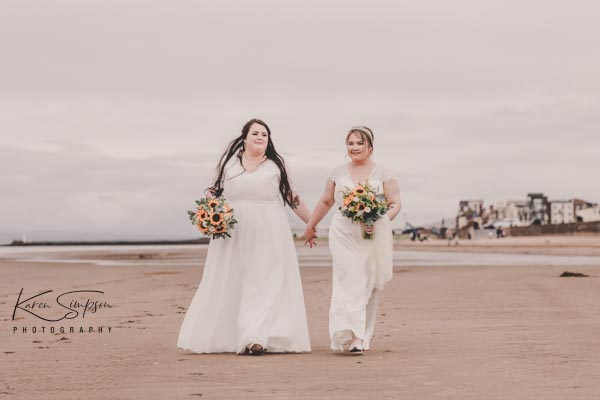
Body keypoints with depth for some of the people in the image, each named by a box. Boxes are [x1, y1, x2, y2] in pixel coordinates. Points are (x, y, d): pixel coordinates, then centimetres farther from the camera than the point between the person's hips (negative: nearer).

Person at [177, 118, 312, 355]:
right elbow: (214, 189, 15)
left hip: (268, 235, -1)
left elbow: (293, 198, 14)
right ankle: (222, 337, 12)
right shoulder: (229, 161, 12)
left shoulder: (276, 165, 12)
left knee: (264, 284, -9)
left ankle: (255, 338, -14)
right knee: (227, 285, 3)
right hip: (232, 233, 1)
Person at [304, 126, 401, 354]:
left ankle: (364, 335, 17)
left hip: (374, 237, 0)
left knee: (369, 286, 5)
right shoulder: (338, 173, 11)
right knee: (350, 282, -13)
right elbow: (326, 202, 22)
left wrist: (379, 221, -15)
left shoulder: (382, 174, 5)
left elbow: (395, 204, 3)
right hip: (344, 235, 0)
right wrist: (310, 226, 28)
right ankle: (354, 337, -19)